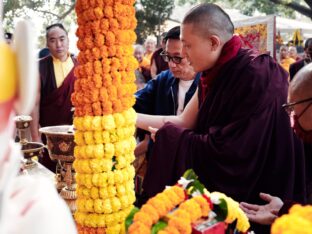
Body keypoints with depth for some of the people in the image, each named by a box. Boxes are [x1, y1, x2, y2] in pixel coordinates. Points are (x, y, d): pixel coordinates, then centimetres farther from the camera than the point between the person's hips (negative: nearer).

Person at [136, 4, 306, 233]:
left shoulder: (257, 76, -24)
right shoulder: (217, 74, 1)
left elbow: (232, 150, -27)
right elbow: (185, 122, 3)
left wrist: (171, 138, -17)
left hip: (255, 195, -7)